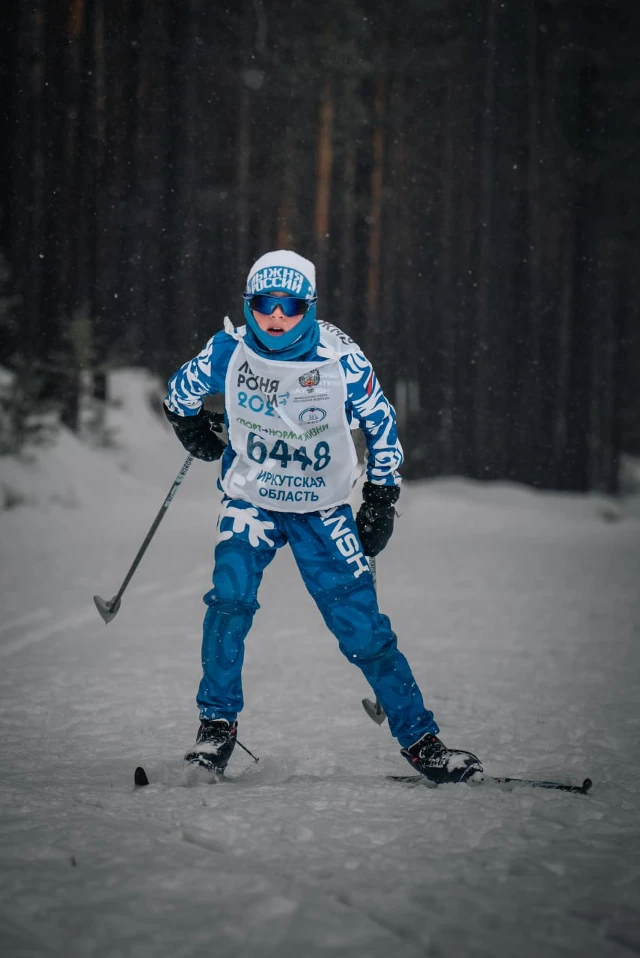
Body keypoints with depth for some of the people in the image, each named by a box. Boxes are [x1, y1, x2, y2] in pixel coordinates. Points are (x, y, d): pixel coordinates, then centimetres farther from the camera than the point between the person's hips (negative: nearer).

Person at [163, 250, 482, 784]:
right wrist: (197, 436, 14)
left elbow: (381, 424, -2)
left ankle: (419, 739, 4)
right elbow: (181, 393, 9)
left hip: (323, 510, -1)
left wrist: (381, 499, -3)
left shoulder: (339, 358, -16)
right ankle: (217, 725, -9)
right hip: (251, 502, 1)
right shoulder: (229, 351, -13)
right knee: (231, 597, -23)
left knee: (363, 628, -6)